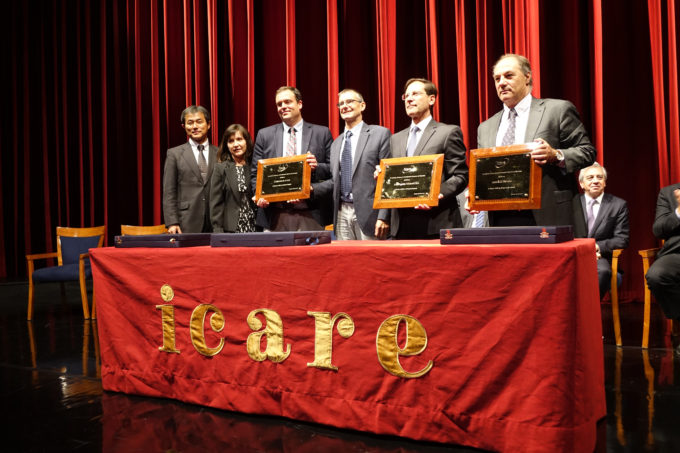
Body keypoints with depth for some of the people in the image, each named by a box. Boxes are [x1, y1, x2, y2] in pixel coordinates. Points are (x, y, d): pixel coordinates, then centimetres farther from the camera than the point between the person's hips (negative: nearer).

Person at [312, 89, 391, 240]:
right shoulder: (336, 143, 18)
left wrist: (383, 217, -13)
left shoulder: (380, 134, -1)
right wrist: (311, 188, 0)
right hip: (342, 214, 5)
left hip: (367, 213, -5)